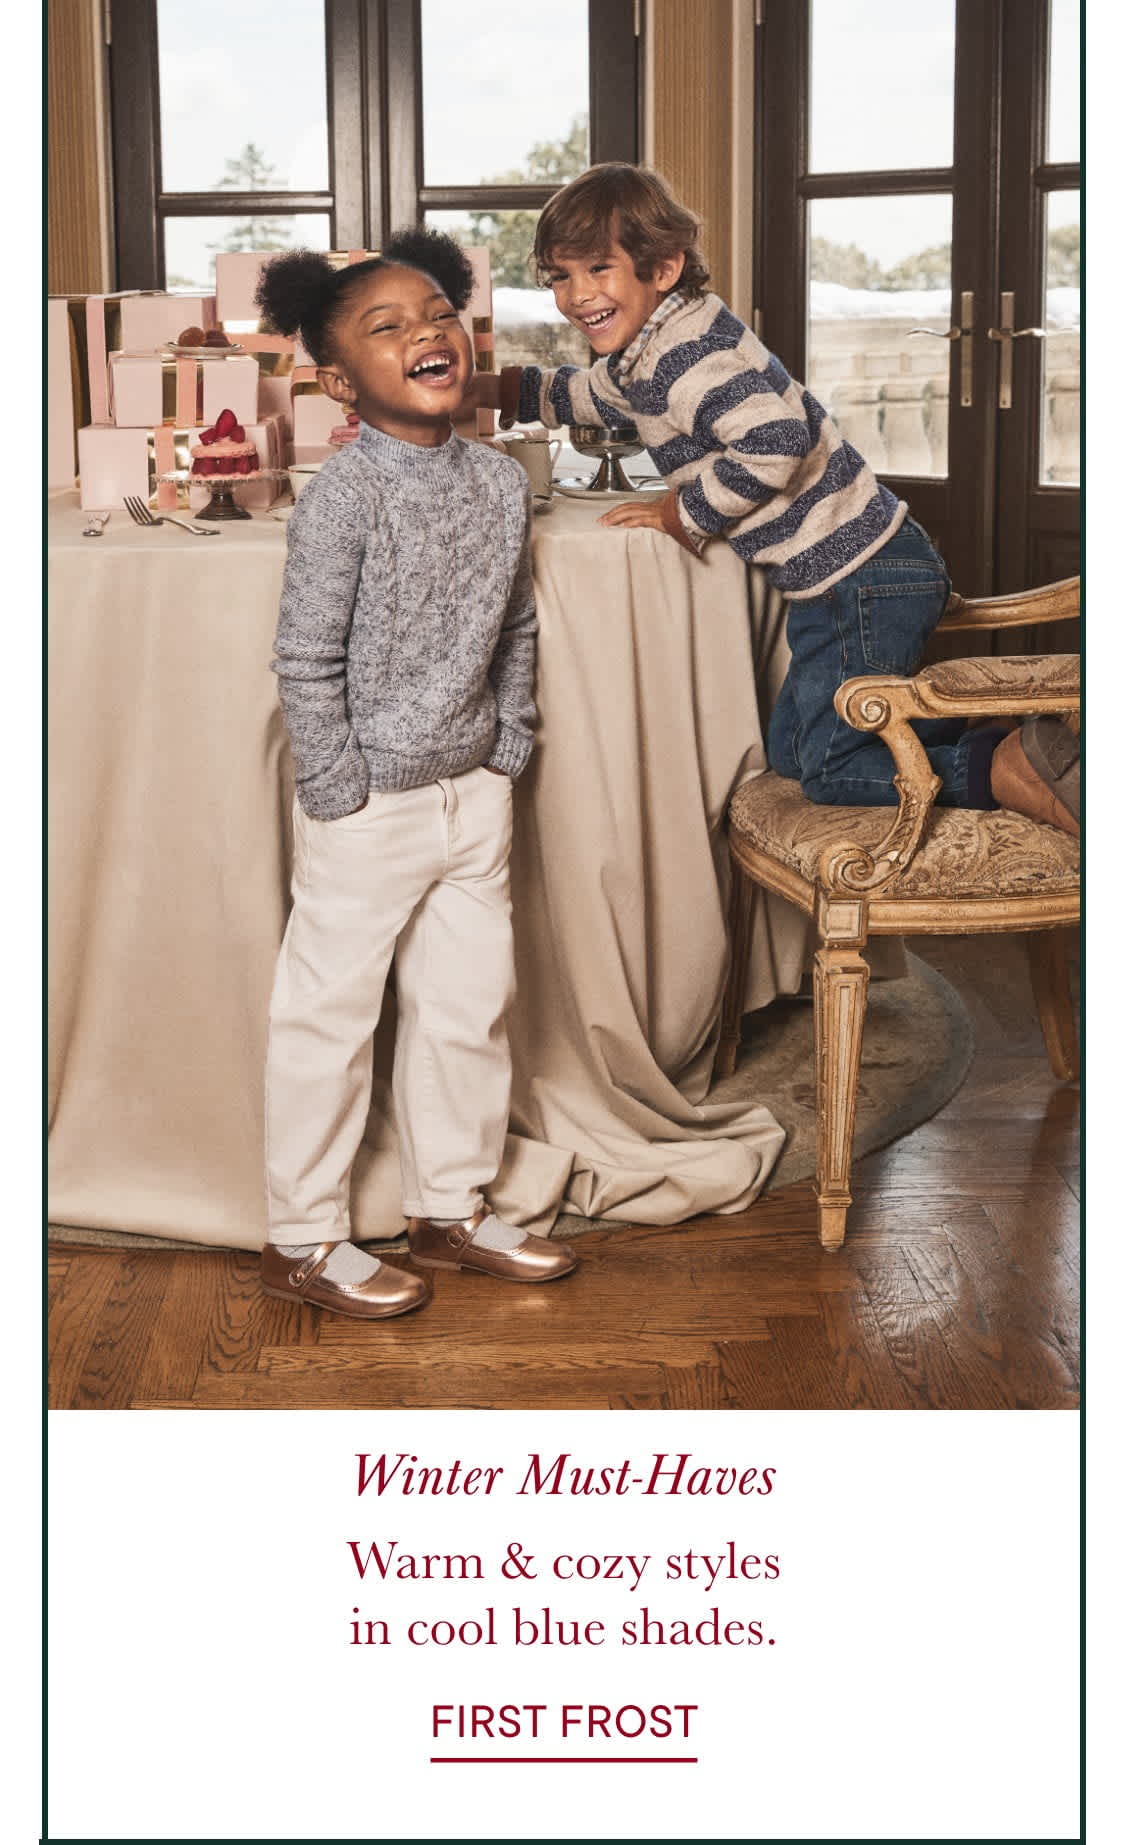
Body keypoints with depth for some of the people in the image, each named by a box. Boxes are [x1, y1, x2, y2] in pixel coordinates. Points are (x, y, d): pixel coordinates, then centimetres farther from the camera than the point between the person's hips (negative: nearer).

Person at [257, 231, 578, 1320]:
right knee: (330, 1017, 4)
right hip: (368, 809, -6)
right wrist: (341, 798, -15)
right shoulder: (343, 497, -17)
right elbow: (306, 665, -16)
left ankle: (451, 1209, 31)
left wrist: (507, 752, 7)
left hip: (472, 794, 7)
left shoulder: (500, 482, 2)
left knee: (472, 1004, 14)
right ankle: (301, 1241, 17)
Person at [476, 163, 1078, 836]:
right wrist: (493, 390, 23)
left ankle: (1014, 769, -6)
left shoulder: (685, 351, -21)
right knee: (789, 752, 22)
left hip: (866, 577, -11)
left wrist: (682, 514, -21)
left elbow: (776, 440, -35)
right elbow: (579, 394, 34)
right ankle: (973, 731, 19)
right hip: (837, 581, 11)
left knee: (829, 768, -2)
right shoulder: (636, 357, 10)